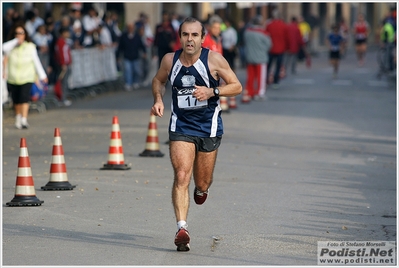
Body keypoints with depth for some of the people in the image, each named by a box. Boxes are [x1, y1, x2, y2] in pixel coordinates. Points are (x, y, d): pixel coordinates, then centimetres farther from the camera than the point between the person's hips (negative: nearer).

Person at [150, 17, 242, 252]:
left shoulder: (213, 59, -12)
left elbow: (237, 86, -7)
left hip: (208, 127, -1)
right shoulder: (170, 60, -4)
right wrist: (158, 99, -4)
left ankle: (202, 188, 50)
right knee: (181, 177, -17)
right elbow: (158, 80, 16)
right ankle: (182, 228, -21)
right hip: (181, 126, 1)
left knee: (202, 183, 11)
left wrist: (212, 92, -23)